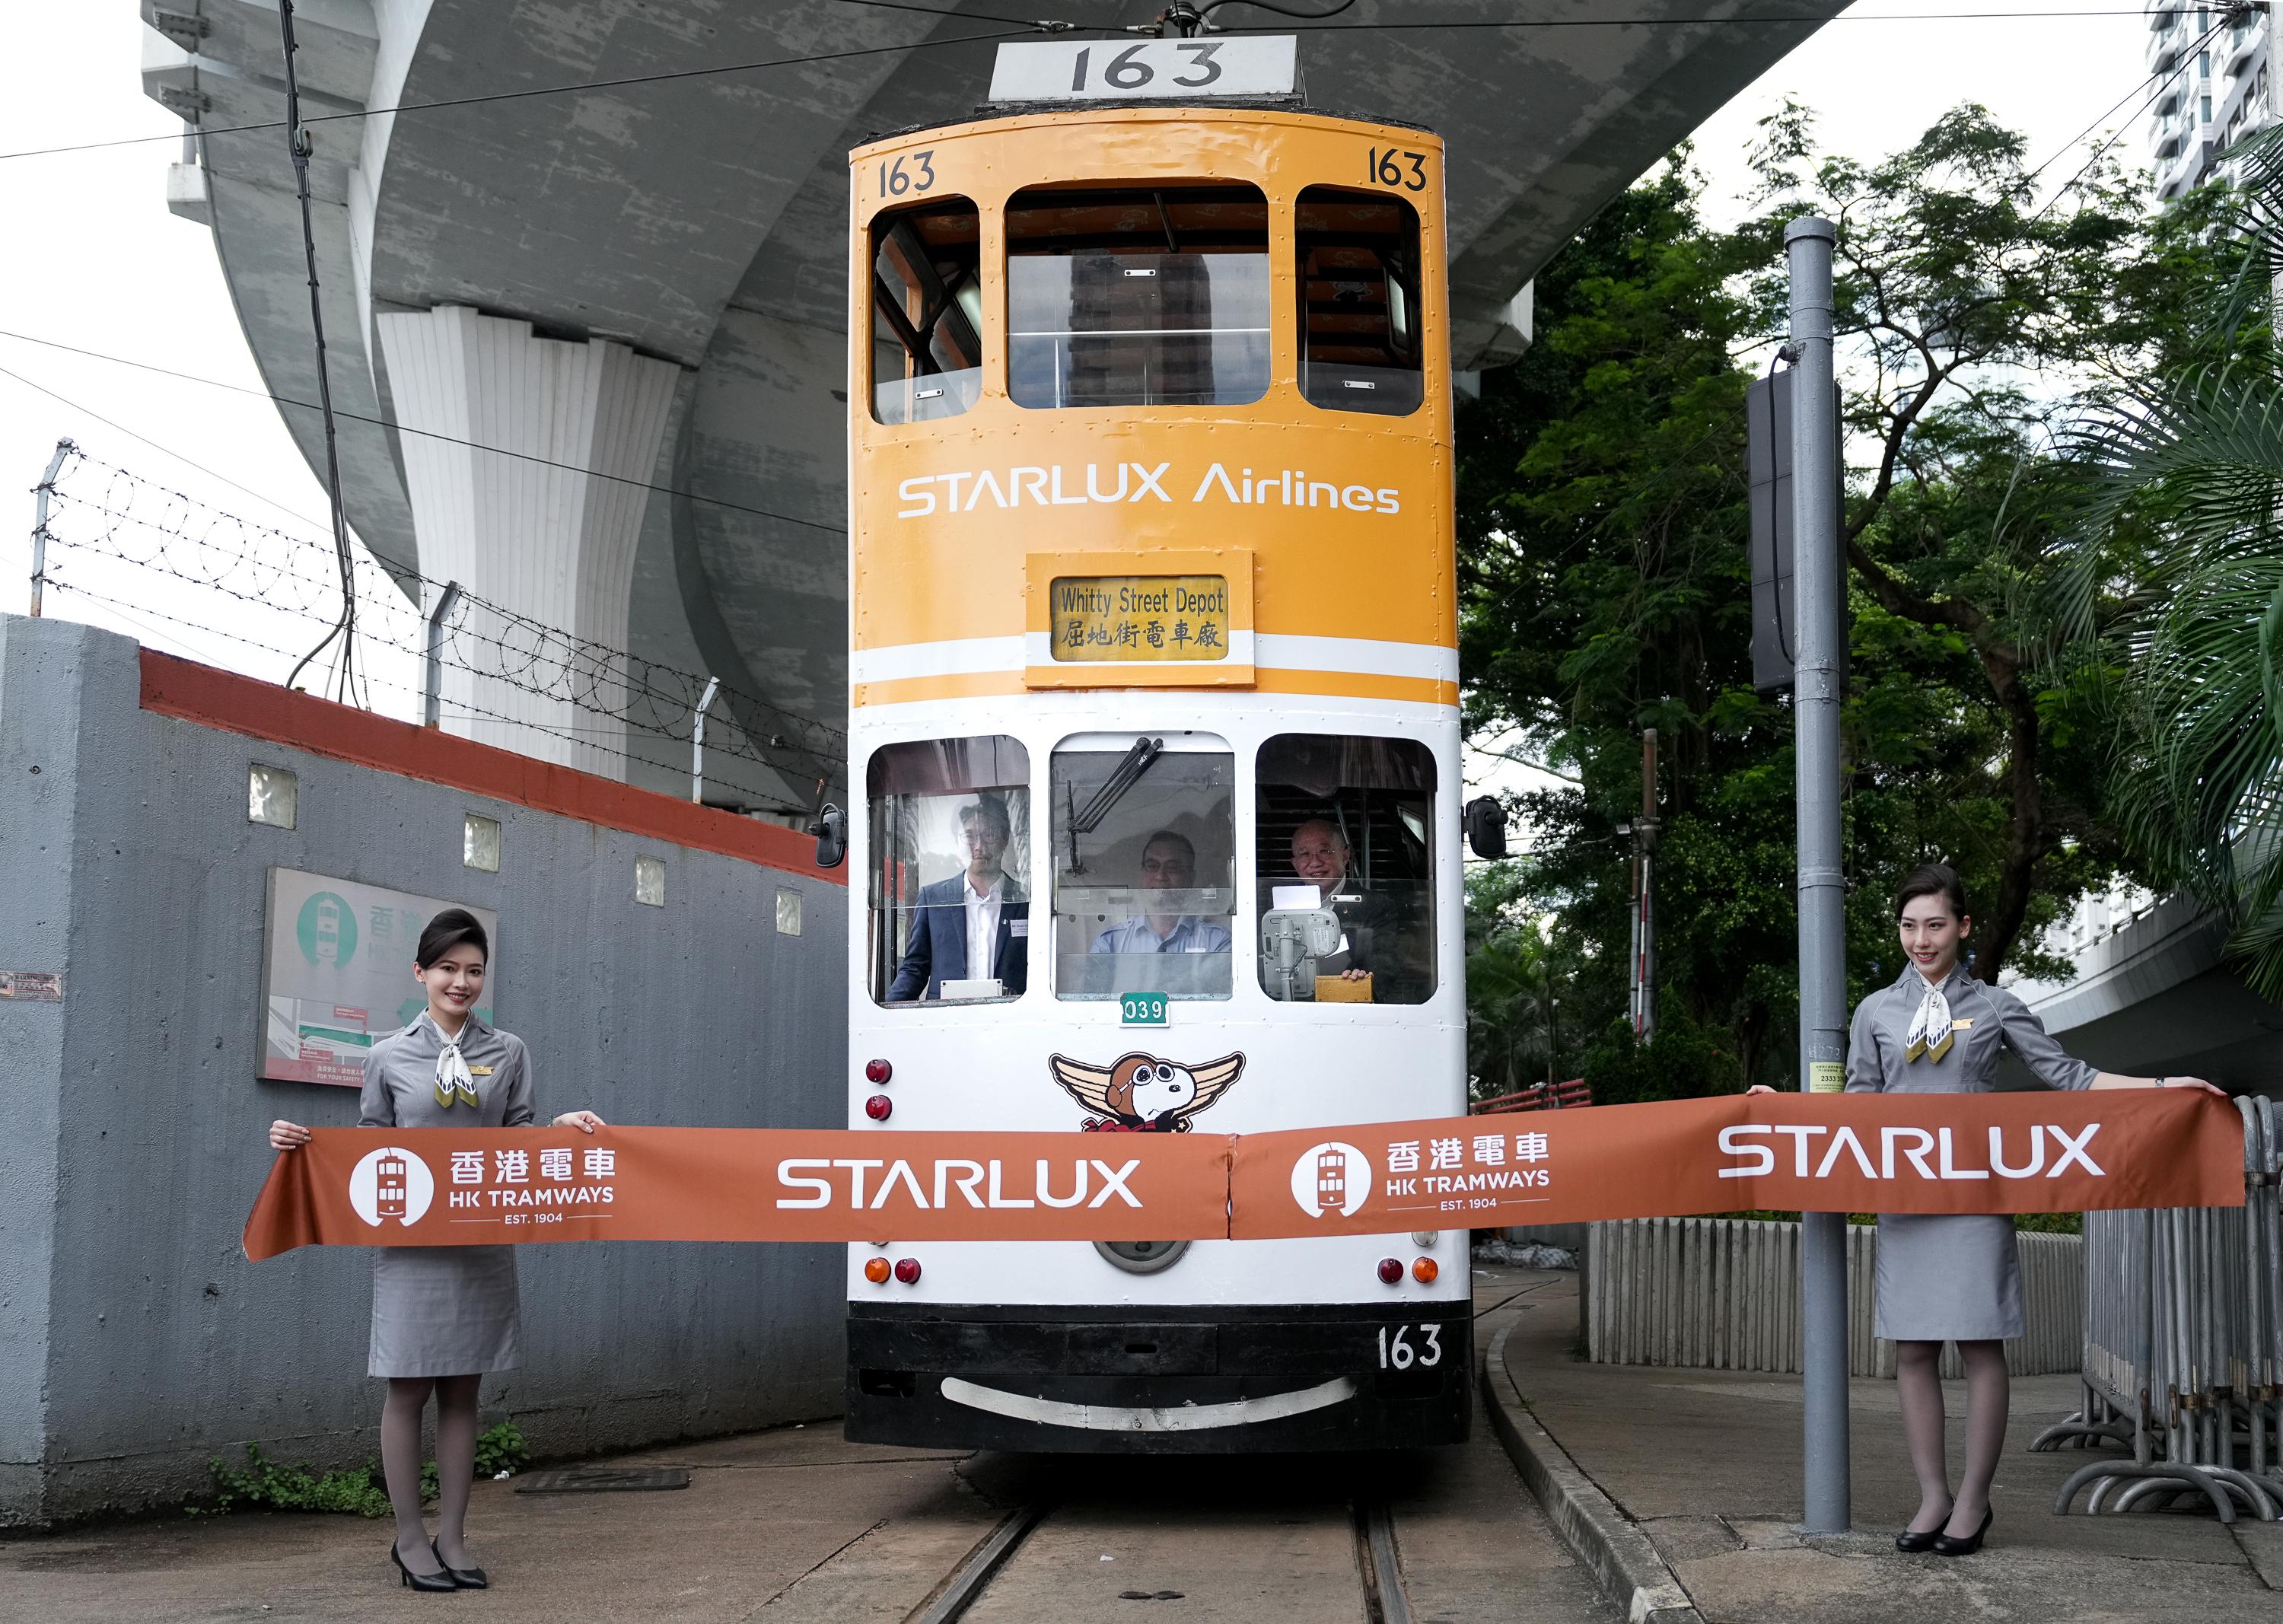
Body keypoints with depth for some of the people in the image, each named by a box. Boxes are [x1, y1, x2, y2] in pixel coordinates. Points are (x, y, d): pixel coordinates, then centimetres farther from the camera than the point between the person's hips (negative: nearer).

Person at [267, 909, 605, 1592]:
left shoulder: (508, 1053, 8)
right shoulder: (388, 1057, 4)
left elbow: (521, 1139, 9)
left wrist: (563, 1127, -9)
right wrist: (303, 1142, -6)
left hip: (484, 1242, 2)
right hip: (411, 1241, -2)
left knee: (462, 1391, 7)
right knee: (408, 1389, 1)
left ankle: (452, 1537, 14)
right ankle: (409, 1539, 11)